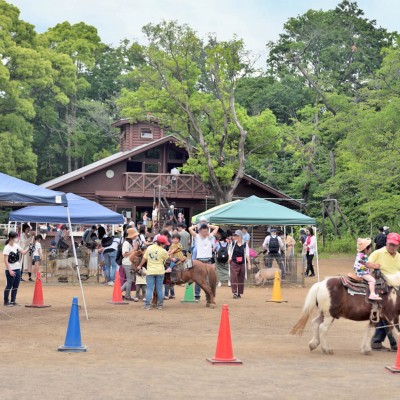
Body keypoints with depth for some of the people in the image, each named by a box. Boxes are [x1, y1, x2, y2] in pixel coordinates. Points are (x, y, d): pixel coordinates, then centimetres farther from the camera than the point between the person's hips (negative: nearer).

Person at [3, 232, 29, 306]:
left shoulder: (16, 246, 7)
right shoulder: (7, 248, -13)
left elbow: (23, 252, 12)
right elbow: (6, 261, -15)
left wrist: (29, 248, -5)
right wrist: (10, 271, -19)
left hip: (17, 269, 7)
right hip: (10, 270, -7)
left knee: (16, 286, 10)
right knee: (9, 286, 0)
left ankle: (13, 301, 19)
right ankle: (6, 301, 9)